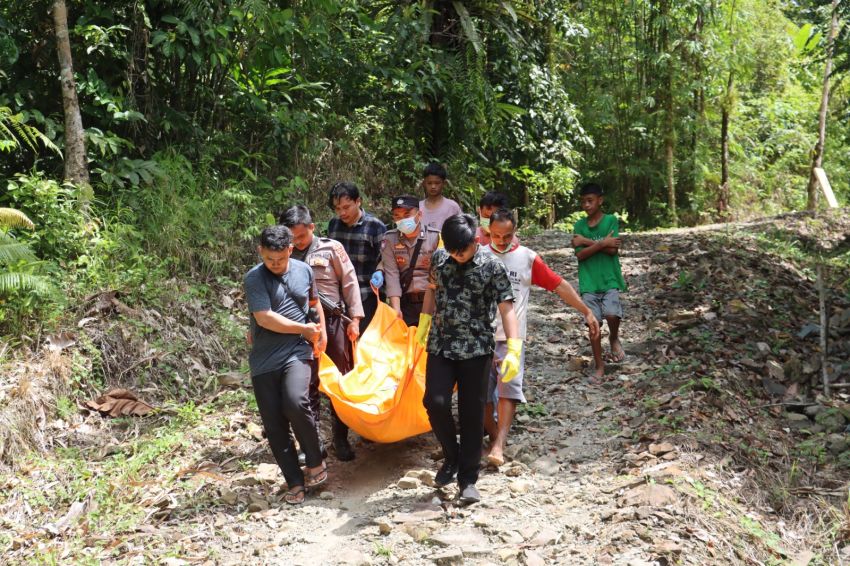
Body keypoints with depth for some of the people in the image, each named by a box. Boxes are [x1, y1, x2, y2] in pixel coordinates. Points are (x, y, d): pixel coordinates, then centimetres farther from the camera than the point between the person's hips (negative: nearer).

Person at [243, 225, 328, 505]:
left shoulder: (304, 271, 6)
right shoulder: (254, 278, -7)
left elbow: (314, 301, 25)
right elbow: (265, 318, -16)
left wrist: (322, 331, 21)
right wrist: (305, 329, -9)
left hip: (297, 352, 0)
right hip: (264, 360, 0)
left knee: (295, 403, -25)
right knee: (274, 425, 0)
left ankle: (315, 462, -3)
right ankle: (295, 482, 13)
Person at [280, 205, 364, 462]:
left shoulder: (331, 248, -2)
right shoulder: (287, 255, 4)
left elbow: (349, 283, 0)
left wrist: (354, 318, -4)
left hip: (334, 321, -1)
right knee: (307, 384, 4)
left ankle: (341, 437, 19)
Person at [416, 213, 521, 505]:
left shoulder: (492, 267, -9)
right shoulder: (439, 259, 2)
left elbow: (506, 308, -12)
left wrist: (514, 348, -22)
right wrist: (423, 325, 22)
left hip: (476, 350, -3)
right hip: (440, 346, 3)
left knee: (472, 414, 2)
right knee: (434, 401, -11)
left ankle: (468, 479, 14)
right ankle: (452, 456, 16)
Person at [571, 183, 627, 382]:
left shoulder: (611, 221, -2)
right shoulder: (579, 226, 6)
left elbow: (612, 250, -13)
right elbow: (580, 254, -5)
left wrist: (587, 242, -11)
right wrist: (602, 243, -15)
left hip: (609, 279, -2)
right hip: (589, 282, 3)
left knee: (612, 314, -22)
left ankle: (614, 339, 12)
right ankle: (599, 366, 12)